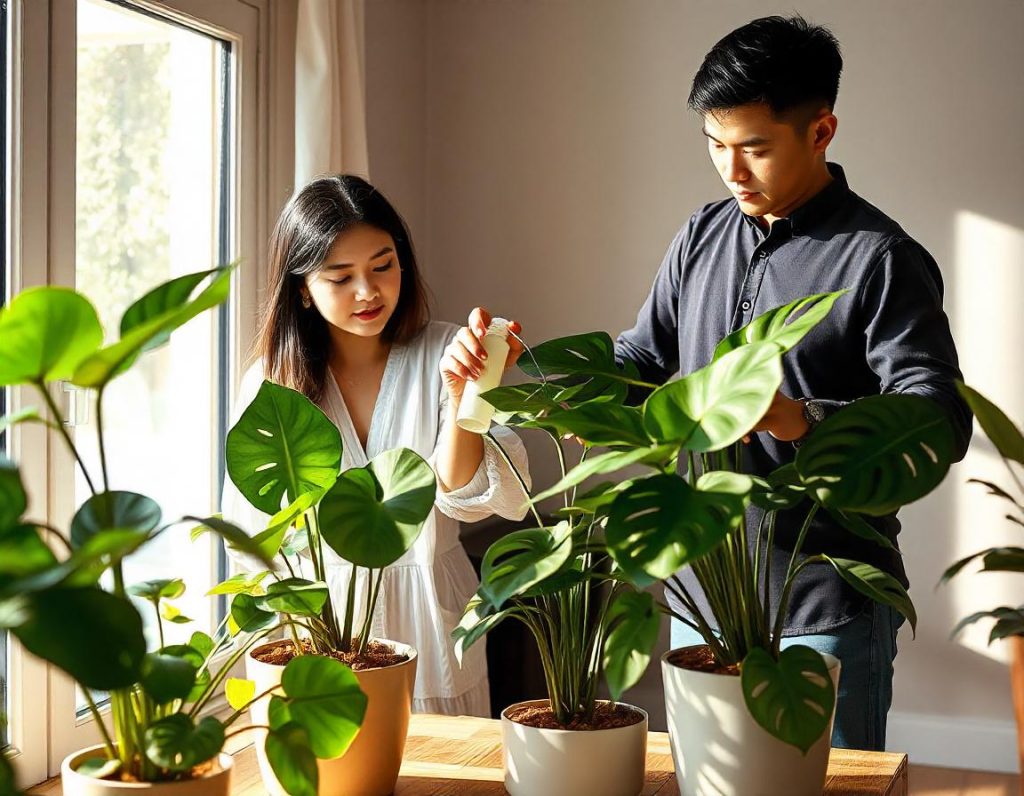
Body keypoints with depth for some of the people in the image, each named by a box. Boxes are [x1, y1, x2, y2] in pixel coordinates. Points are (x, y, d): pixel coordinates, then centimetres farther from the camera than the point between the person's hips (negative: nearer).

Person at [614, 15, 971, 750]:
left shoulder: (880, 259, -12)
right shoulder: (704, 236, 7)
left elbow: (941, 420, -19)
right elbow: (643, 356, 14)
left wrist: (799, 419, -34)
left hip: (825, 606, -5)